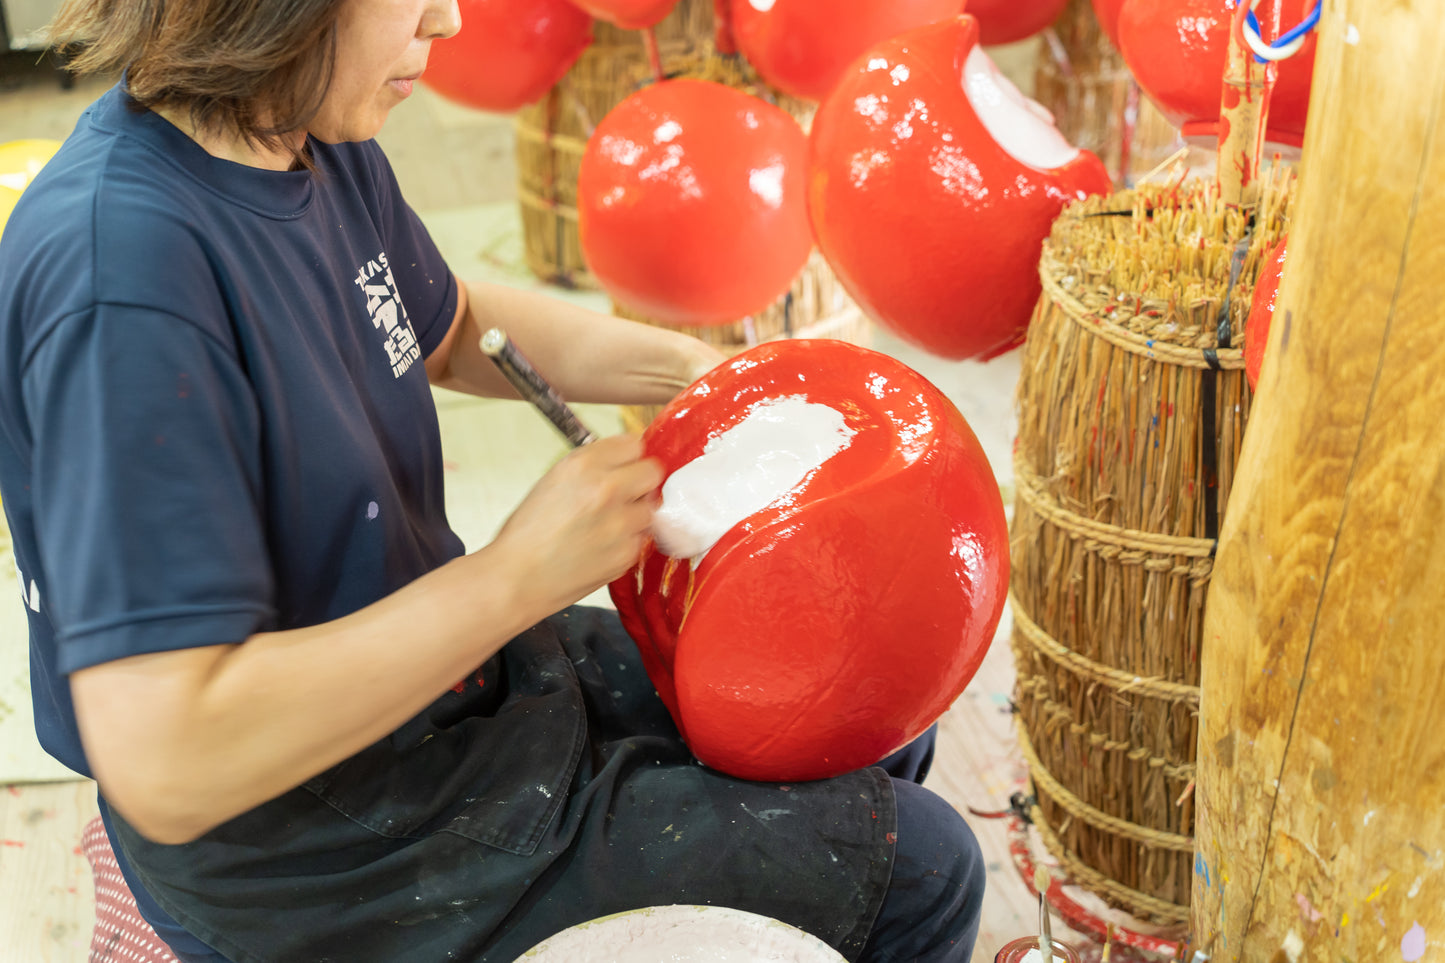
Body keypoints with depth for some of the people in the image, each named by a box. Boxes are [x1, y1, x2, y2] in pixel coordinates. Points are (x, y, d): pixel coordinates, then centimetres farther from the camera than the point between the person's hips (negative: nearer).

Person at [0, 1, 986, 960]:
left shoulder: (314, 141, -5)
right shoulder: (121, 272, -33)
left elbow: (450, 327, 18)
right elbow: (163, 767, -37)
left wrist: (691, 369, 4)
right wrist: (519, 574, -30)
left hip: (447, 662, 9)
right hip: (329, 847, -9)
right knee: (922, 864, -1)